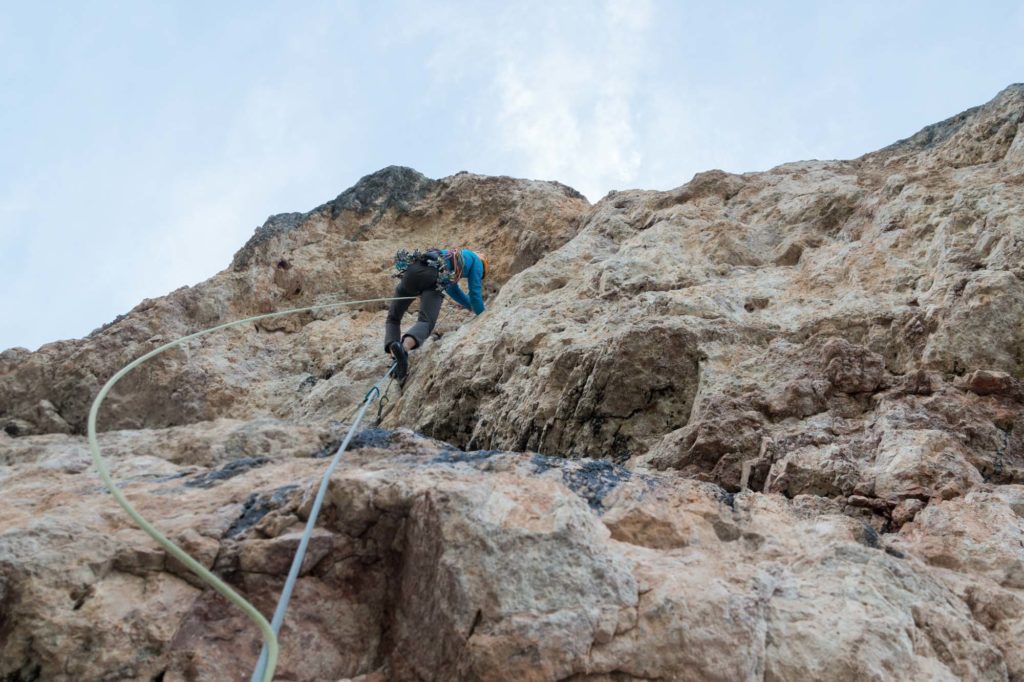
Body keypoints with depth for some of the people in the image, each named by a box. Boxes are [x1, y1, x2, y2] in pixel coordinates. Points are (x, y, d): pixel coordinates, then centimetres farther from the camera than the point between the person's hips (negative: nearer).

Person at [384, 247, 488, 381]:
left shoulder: (450, 255, 47)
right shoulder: (476, 260, 28)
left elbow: (452, 289, 58)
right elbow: (475, 292, 25)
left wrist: (472, 306, 68)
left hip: (411, 270, 6)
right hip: (433, 277, -6)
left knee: (393, 319, 14)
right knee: (426, 322, -19)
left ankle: (394, 355, -15)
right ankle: (404, 347, -52)